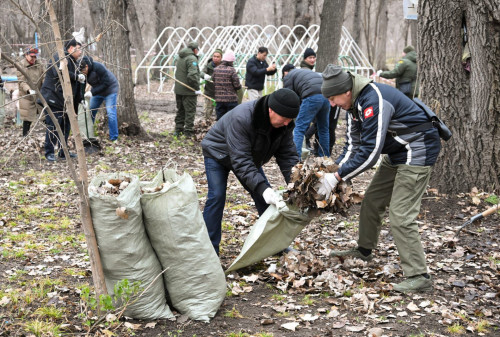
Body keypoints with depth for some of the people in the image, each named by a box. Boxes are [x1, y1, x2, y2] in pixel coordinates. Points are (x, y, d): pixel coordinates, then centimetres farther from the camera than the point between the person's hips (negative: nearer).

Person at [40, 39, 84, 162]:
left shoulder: (73, 62, 22)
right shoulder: (59, 58, -9)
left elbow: (76, 84, 26)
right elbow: (59, 72, -29)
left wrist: (81, 100, 20)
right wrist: (77, 77, -22)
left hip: (65, 101, 10)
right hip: (53, 99, -10)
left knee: (65, 126, 11)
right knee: (53, 126, -8)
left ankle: (63, 152, 19)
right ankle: (49, 152, -2)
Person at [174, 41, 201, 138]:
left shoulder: (180, 58, 13)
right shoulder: (192, 59, -15)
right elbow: (192, 75, -27)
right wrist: (197, 89, -19)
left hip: (178, 89, 8)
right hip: (188, 91, -8)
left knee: (180, 110, 17)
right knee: (190, 111, -1)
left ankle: (178, 130, 22)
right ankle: (188, 132, -1)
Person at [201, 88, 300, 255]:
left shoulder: (284, 123, -21)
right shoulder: (241, 118, -42)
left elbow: (288, 155, -14)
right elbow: (241, 161, -43)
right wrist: (261, 187, -51)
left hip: (250, 156, 6)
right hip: (218, 153, -6)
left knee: (266, 197, 0)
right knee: (217, 197, -18)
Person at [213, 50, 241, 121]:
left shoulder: (216, 70, 2)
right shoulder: (231, 70, -13)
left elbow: (214, 82, 7)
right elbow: (237, 85, -13)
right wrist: (240, 86, 9)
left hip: (219, 99, 4)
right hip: (231, 99, -4)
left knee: (220, 119, 9)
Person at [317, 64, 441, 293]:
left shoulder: (374, 101, -29)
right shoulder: (354, 103, 4)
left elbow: (370, 152, -30)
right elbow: (353, 145, 6)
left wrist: (338, 177, -25)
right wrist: (335, 170, -8)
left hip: (417, 152, -10)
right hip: (396, 154, 10)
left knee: (400, 216, -14)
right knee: (372, 201, 17)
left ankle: (419, 276, -9)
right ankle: (364, 250, 37)